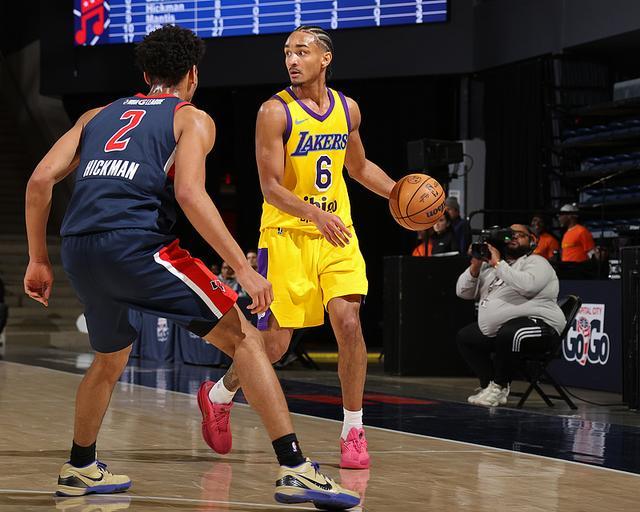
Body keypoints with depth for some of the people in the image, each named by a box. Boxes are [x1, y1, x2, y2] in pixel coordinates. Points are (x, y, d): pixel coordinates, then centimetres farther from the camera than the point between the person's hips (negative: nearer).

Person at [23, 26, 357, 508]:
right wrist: (244, 269, -10)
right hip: (136, 243, -6)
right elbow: (189, 193, -7)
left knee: (111, 359, 32)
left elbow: (40, 181, 16)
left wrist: (39, 261, 24)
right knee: (243, 338, 0)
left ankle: (80, 468, 42)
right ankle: (296, 470, -12)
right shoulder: (192, 119, 12)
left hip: (79, 250, 6)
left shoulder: (98, 116, 27)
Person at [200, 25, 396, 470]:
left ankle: (354, 431, -2)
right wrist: (314, 213, -31)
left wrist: (399, 193, 7)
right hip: (287, 233, -4)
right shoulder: (276, 112, -10)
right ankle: (220, 395, 28)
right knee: (275, 341, -1)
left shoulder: (348, 108, 6)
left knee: (349, 322, -12)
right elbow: (271, 187, -15)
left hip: (337, 233, 4)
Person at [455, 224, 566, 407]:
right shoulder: (490, 265, 18)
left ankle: (499, 387, -16)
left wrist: (498, 264, -20)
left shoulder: (536, 262, -4)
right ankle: (489, 385, 4)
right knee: (465, 337, 12)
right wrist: (475, 266, -3)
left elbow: (527, 286, -28)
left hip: (536, 324, -9)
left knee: (507, 334, -37)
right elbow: (463, 292, 13)